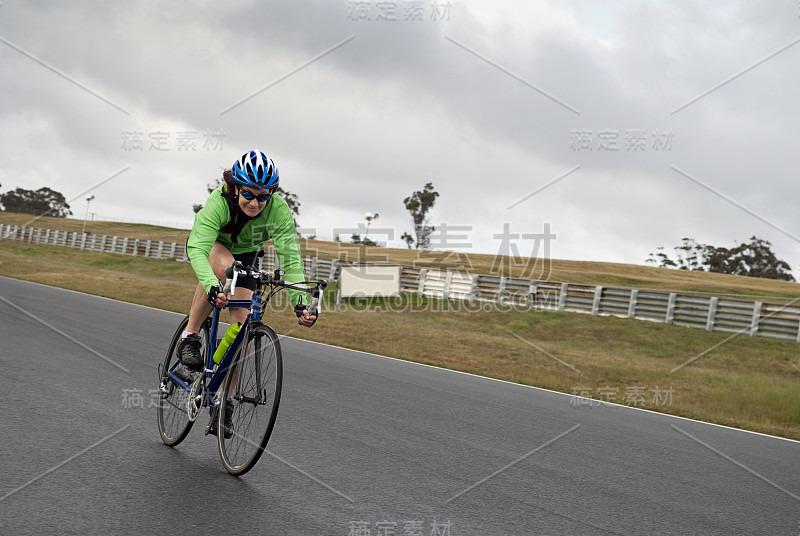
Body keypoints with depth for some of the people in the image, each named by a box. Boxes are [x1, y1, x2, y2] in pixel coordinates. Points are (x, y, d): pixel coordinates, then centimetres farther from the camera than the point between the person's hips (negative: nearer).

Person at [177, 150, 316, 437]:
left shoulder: (279, 210, -33)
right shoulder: (219, 202, -37)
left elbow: (290, 258, -37)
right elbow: (197, 249, -49)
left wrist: (300, 301, -52)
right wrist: (212, 286, -67)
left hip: (245, 255, 2)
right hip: (211, 246, -2)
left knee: (243, 325, -11)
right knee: (224, 264, -39)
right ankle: (189, 337, -21)